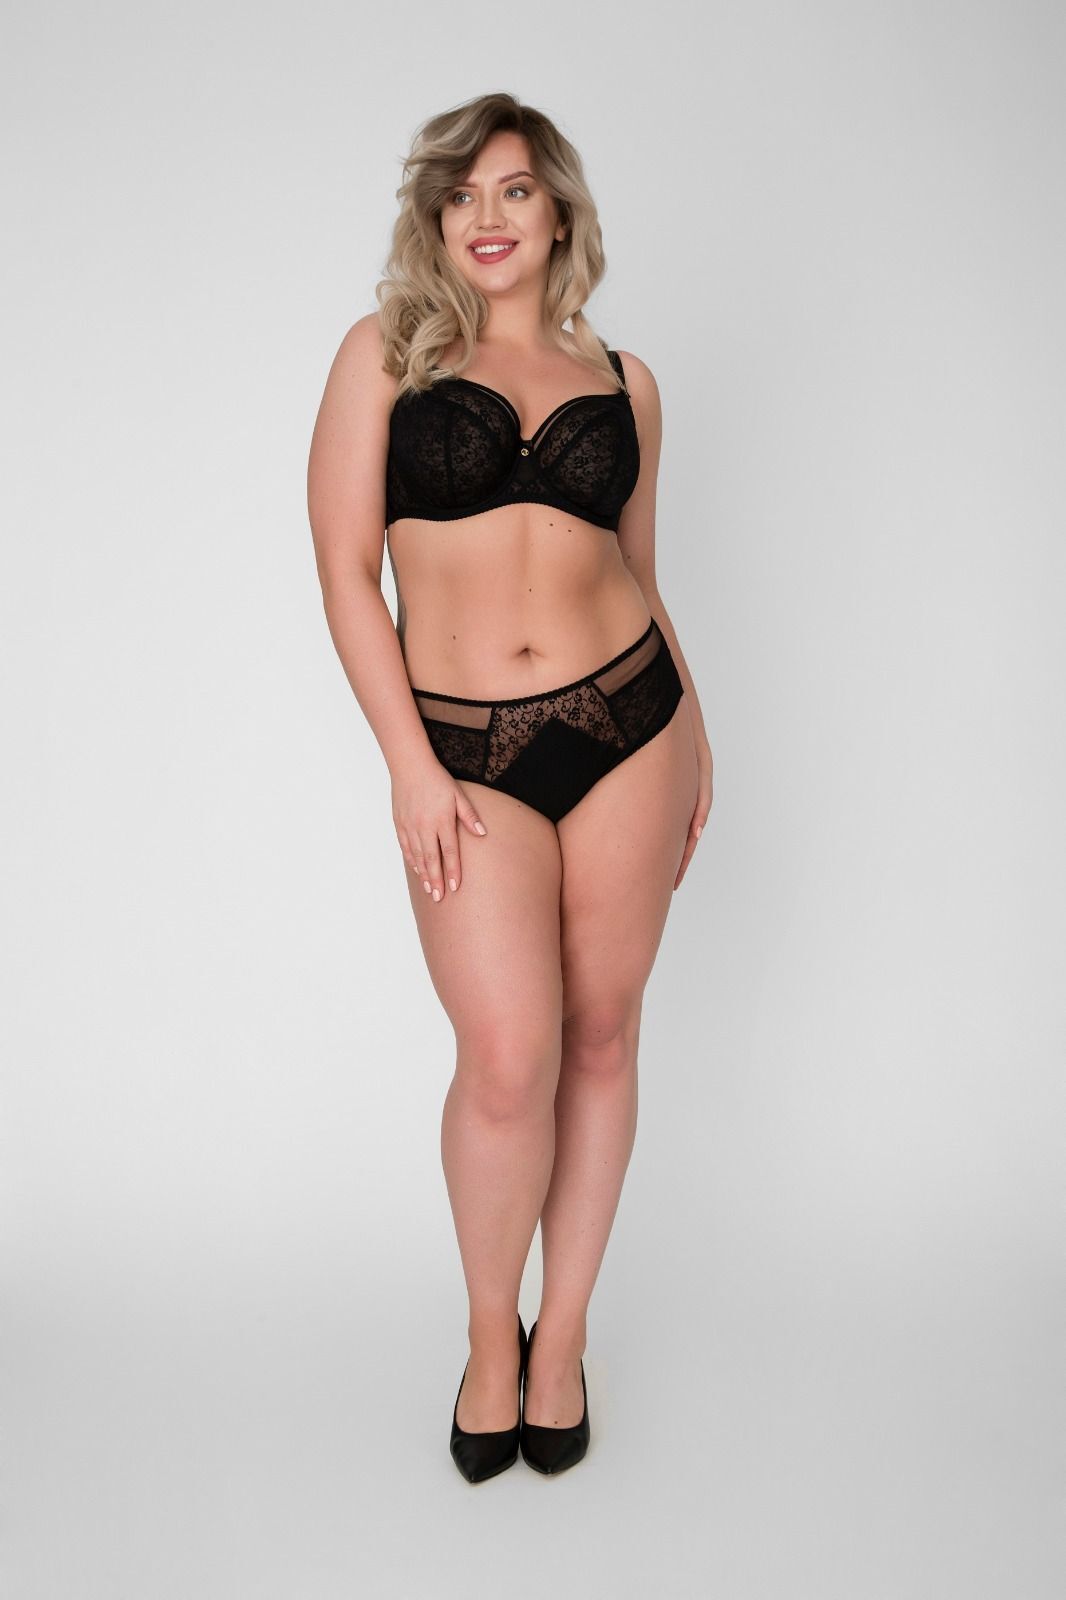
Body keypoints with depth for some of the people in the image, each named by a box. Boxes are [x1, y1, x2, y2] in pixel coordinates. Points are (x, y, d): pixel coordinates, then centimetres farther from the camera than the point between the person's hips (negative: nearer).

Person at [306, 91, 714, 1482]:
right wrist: (409, 763, -9)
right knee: (507, 1057, -11)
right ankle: (490, 1335, 18)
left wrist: (693, 731, 11)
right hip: (463, 752, -2)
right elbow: (346, 572, -2)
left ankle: (564, 1332, 27)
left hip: (624, 722, 3)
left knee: (600, 1034, 7)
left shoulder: (621, 380, 12)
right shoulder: (387, 352, 4)